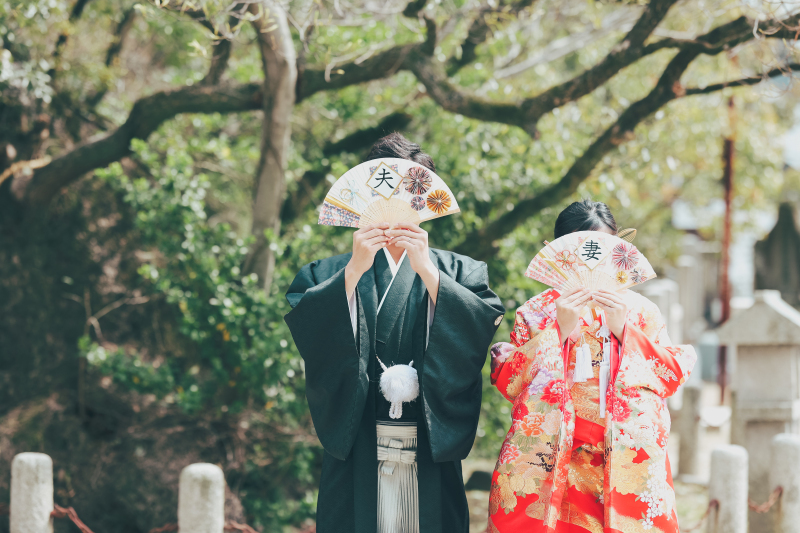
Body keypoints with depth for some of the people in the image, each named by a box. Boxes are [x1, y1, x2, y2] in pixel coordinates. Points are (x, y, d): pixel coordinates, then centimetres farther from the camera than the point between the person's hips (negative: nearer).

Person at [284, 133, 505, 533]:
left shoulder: (458, 272, 11)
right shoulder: (329, 273, 11)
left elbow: (485, 325, -8)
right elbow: (306, 327, -8)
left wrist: (426, 270, -16)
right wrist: (355, 270, -18)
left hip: (431, 457, 0)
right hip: (356, 457, 0)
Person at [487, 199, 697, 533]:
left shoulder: (640, 310, 14)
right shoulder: (536, 312, 10)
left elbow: (674, 376, 3)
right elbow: (508, 383, -2)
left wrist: (623, 329, -7)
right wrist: (559, 331, -11)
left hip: (627, 464, 1)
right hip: (554, 462, -1)